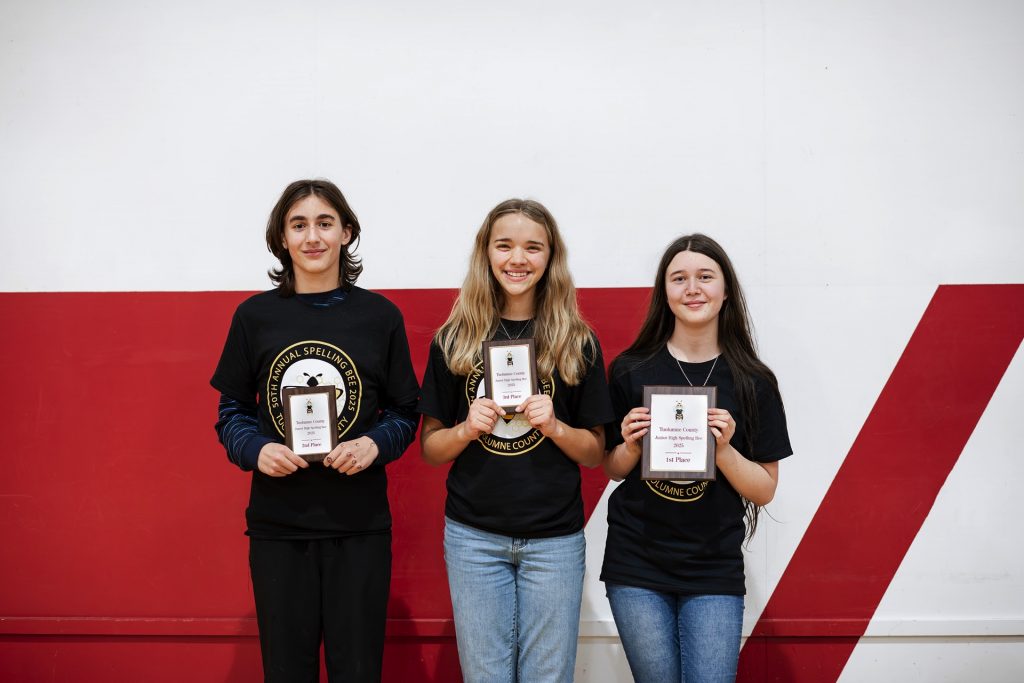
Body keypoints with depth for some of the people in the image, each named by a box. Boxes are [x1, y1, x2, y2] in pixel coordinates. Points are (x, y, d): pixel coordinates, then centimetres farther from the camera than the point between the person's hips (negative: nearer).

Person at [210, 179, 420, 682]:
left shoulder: (380, 315, 1)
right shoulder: (255, 315, 2)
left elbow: (405, 412, 6)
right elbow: (232, 409, 8)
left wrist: (374, 444, -14)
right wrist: (255, 450, -11)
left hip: (359, 524, 0)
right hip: (277, 524, 1)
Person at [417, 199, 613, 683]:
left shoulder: (578, 342, 1)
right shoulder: (454, 339, 1)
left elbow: (595, 452, 5)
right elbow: (430, 449, 5)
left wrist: (555, 426, -14)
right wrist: (467, 428, -14)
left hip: (554, 539, 0)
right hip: (474, 536, 0)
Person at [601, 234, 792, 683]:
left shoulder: (753, 382, -2)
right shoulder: (631, 371, -1)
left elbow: (765, 491, 1)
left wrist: (723, 450, -16)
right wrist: (631, 446, -11)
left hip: (715, 572, 0)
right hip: (637, 565, 0)